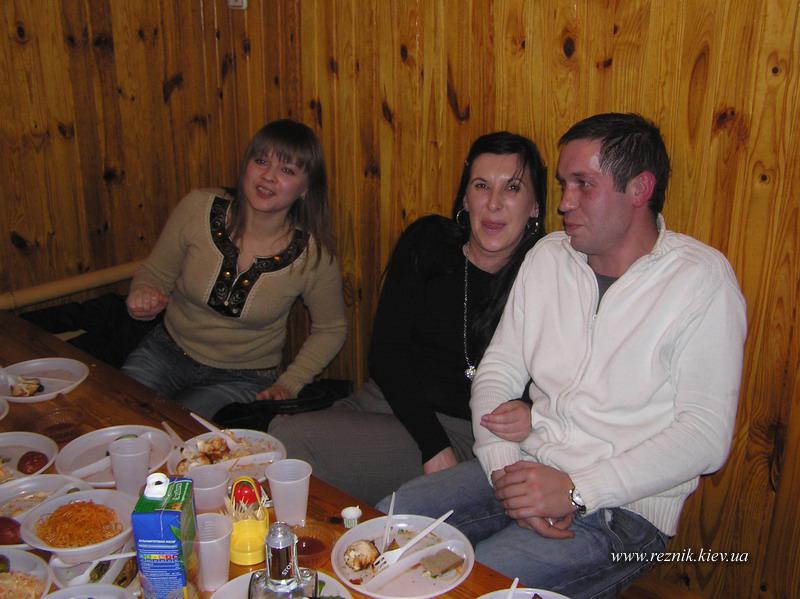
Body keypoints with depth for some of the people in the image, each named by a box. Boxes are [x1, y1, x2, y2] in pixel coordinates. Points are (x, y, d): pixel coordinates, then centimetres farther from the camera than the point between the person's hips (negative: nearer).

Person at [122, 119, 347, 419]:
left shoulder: (313, 256, -17)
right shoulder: (198, 208, -14)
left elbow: (331, 329, 1)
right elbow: (154, 273, 1)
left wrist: (288, 384, -7)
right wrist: (143, 296, -22)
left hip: (242, 379, -2)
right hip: (167, 349, 2)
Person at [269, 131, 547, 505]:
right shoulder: (428, 241, 3)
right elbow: (386, 350, -1)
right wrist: (433, 446, -11)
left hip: (460, 432, -4)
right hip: (384, 400, 4)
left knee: (290, 438, -24)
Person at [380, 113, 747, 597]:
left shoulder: (702, 278, -9)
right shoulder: (548, 256, 7)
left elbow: (706, 434, -14)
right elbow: (498, 370, 8)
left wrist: (576, 490, -19)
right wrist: (504, 467, -10)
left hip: (623, 507, -5)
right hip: (526, 467, 5)